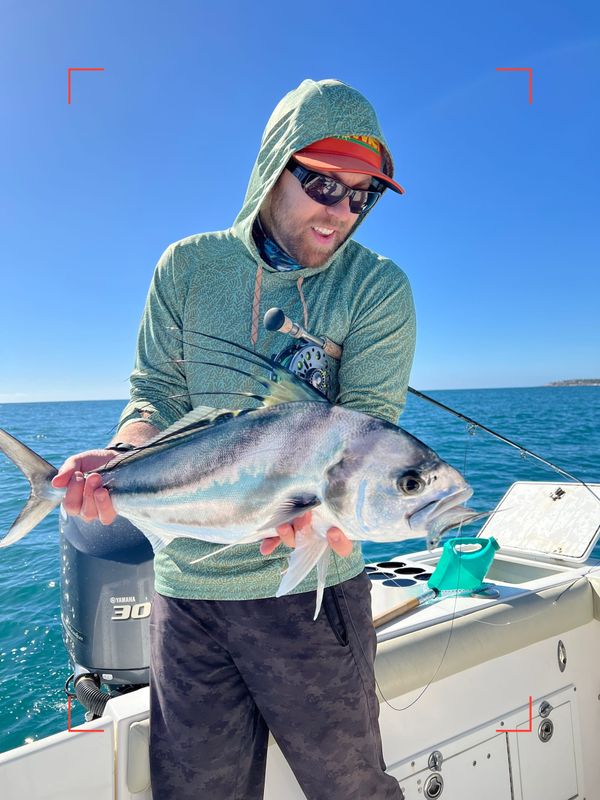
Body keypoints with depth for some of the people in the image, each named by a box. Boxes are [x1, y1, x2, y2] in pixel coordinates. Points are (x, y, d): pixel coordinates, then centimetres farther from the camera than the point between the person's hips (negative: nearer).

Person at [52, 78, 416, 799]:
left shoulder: (378, 288, -4)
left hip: (310, 582, -1)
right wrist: (121, 457, -17)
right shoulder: (188, 267, 3)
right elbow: (157, 396, 3)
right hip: (185, 584, 2)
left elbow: (367, 419, -12)